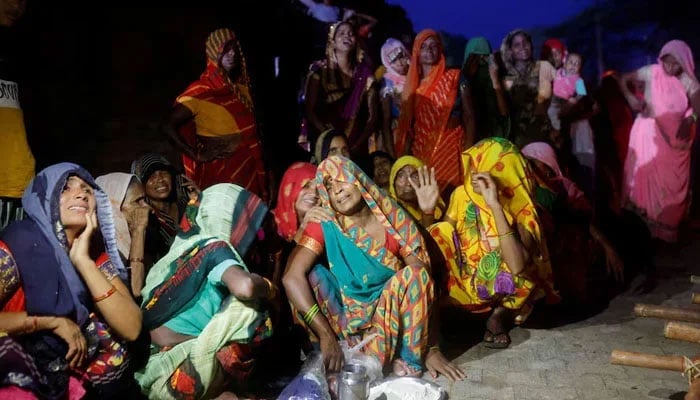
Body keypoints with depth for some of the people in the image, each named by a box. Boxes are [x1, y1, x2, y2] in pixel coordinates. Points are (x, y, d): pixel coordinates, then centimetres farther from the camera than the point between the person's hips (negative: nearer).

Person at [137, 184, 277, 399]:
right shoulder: (214, 248, -10)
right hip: (175, 377, -8)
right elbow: (244, 286, -28)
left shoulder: (184, 249, 11)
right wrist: (268, 287, -6)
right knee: (248, 305, -5)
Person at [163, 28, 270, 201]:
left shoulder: (243, 86, 8)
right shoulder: (200, 91, -11)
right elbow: (169, 127, -14)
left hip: (248, 171, 6)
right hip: (218, 172, -5)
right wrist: (197, 156, -17)